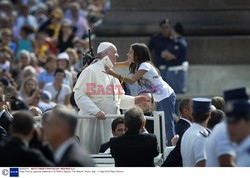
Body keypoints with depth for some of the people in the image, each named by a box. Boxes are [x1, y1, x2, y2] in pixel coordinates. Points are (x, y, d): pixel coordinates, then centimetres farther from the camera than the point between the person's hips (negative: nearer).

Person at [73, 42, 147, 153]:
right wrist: (96, 111, -25)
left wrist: (133, 100, 11)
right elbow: (79, 95, -16)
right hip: (95, 121, -8)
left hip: (111, 122, 8)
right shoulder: (91, 71, -7)